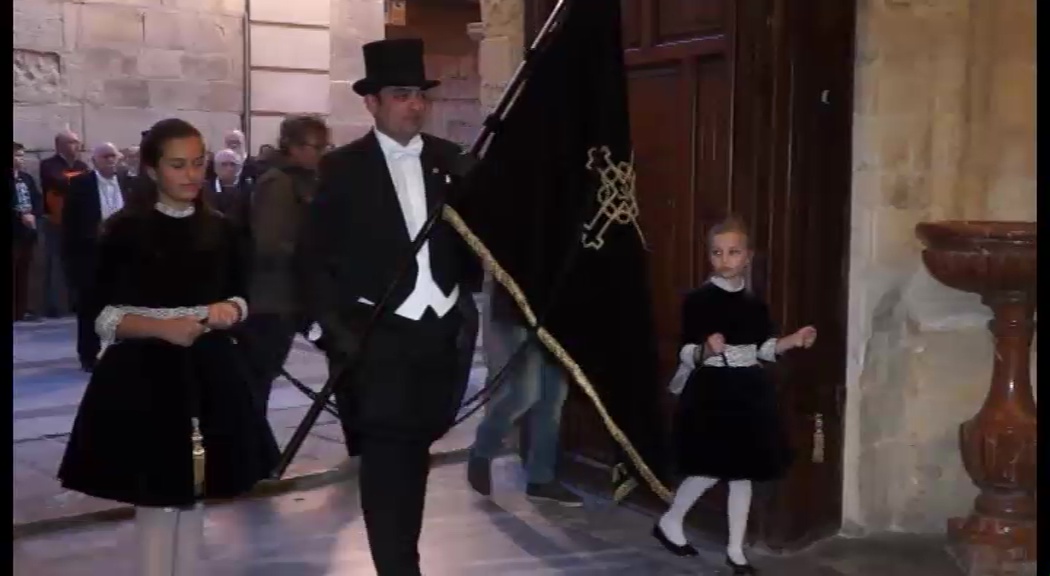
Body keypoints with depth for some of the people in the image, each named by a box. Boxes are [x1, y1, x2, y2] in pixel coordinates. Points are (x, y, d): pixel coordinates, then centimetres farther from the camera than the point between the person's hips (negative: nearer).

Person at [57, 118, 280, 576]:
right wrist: (162, 328, -20)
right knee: (155, 495, -1)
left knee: (192, 491, 13)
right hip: (142, 374, -4)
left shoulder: (218, 229, 6)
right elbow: (101, 314, -7)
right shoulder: (125, 230, -6)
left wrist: (229, 310, -8)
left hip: (208, 371, 4)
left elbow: (239, 297, 14)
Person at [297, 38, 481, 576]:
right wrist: (336, 329, -9)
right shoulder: (342, 167, -2)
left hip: (444, 331, 4)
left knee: (415, 451, 15)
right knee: (387, 456, -5)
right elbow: (314, 258, -2)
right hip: (378, 335, -3)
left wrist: (467, 303, 4)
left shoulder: (449, 159, 8)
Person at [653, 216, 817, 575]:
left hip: (748, 391, 5)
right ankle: (669, 521, 18)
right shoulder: (698, 300, -9)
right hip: (711, 391, -5)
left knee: (742, 470, 8)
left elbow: (765, 349, 14)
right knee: (712, 468, -7)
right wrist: (706, 349, -31)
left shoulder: (754, 303, 7)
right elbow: (686, 354, -10)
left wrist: (793, 341, -2)